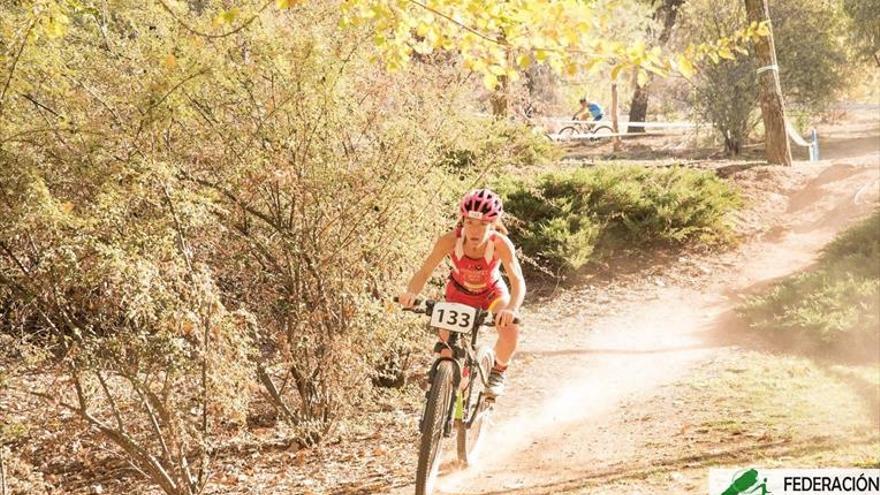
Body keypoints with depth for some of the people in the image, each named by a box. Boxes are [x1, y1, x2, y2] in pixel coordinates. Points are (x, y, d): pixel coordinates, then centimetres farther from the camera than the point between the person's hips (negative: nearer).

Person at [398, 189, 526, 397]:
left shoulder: (500, 244, -36)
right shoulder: (450, 240, -33)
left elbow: (518, 281, -44)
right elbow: (424, 272, -33)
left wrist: (511, 309, -64)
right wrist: (411, 293, -54)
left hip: (492, 292, -1)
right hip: (459, 292, 1)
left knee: (511, 331, -28)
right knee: (446, 342, -15)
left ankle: (498, 371, 3)